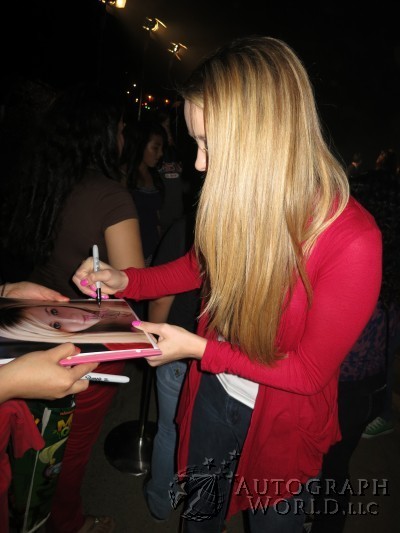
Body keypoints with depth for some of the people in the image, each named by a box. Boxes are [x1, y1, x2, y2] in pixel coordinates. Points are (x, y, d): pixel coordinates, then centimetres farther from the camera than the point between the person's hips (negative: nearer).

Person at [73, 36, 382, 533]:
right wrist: (125, 280, -9)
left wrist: (199, 348, -25)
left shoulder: (351, 240, -32)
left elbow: (310, 371, -23)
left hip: (284, 421, -4)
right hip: (214, 394, 5)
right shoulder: (239, 199, -16)